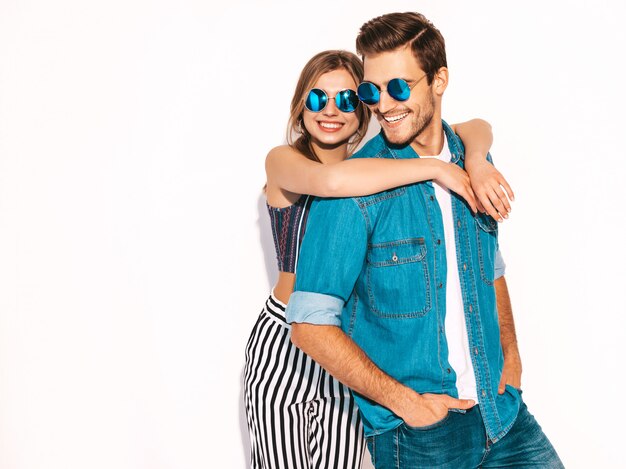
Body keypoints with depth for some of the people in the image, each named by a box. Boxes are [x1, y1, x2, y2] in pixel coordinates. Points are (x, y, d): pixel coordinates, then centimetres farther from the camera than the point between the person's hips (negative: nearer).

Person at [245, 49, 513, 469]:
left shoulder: (376, 164, 0)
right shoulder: (283, 161, -11)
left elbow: (475, 127, -2)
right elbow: (332, 180, -35)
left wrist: (475, 162, -25)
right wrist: (436, 167, -31)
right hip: (285, 350, -3)